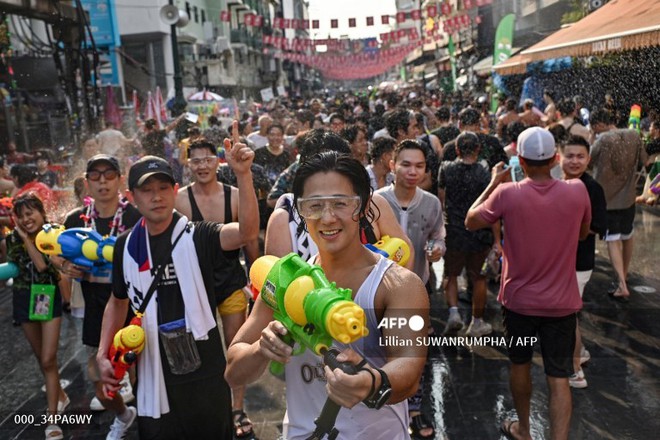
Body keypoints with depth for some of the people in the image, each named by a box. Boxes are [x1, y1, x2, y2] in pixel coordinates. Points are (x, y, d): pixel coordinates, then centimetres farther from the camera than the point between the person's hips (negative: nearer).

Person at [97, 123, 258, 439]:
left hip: (203, 374, -3)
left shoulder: (198, 237, -11)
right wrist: (103, 353, 7)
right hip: (151, 377, 3)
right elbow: (118, 301, 16)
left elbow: (247, 232, -31)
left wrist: (243, 174, -43)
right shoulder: (126, 246, 1)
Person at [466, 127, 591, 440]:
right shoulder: (577, 191, -12)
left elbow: (470, 222, -1)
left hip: (519, 299, 0)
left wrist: (493, 183, 5)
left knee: (520, 365, 21)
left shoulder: (506, 194, -18)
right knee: (559, 378, 8)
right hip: (562, 302, 0)